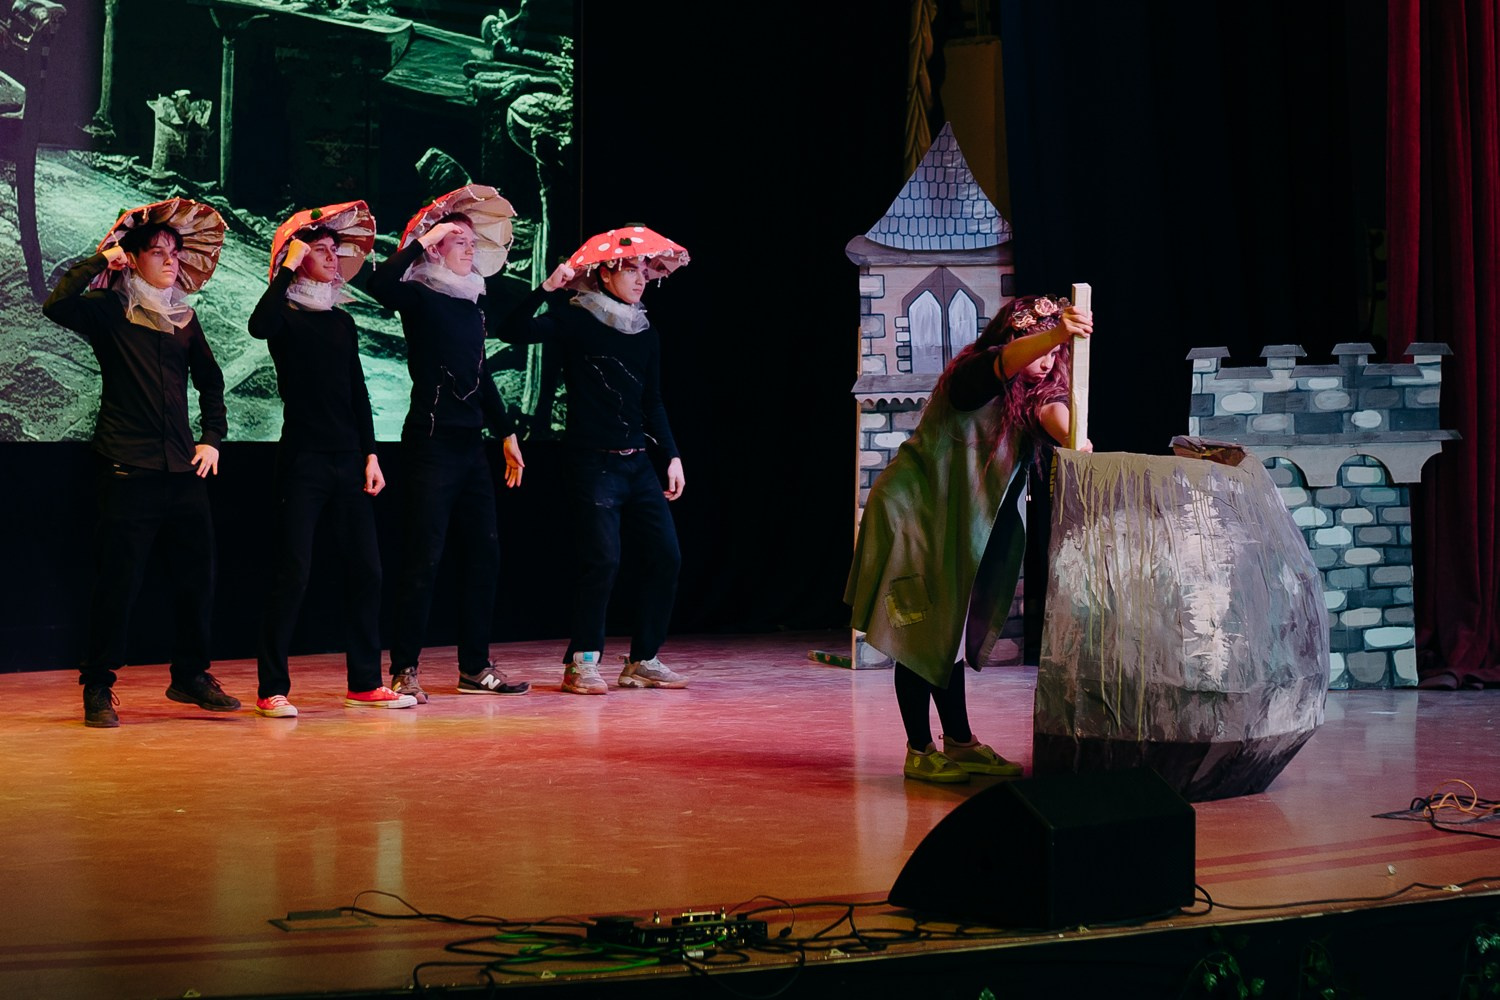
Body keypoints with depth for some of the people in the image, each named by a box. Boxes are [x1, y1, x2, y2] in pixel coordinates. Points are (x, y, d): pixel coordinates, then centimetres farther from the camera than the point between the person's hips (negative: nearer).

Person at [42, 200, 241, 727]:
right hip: (128, 467, -5)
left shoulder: (184, 317, 15)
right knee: (118, 580, -5)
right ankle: (98, 690, 3)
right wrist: (99, 261, -14)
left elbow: (210, 380, 25)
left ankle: (191, 675, 22)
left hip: (183, 468, 5)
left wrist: (212, 437, 15)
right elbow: (56, 306, -20)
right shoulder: (109, 310, -1)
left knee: (197, 575, 7)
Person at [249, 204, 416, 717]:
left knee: (365, 569, 5)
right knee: (292, 573, -8)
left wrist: (371, 454, 10)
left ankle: (365, 682, 13)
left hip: (348, 460, 6)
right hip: (302, 458, -6)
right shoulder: (286, 316, -3)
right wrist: (288, 266, -20)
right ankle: (272, 688, -4)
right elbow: (259, 326, -28)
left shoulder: (342, 322, 15)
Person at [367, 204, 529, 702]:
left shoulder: (473, 303, 16)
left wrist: (506, 433, 23)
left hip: (470, 444, 8)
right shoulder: (419, 298, -5)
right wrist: (422, 241, -19)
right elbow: (379, 283, -28)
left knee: (484, 553, 7)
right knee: (424, 558, -8)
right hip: (431, 440, -8)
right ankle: (404, 670, -3)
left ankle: (475, 667, 15)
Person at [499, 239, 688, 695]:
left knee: (664, 555, 3)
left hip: (638, 462, 7)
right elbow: (513, 332, -18)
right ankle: (580, 663, -2)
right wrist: (547, 288, -27)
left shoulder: (646, 335, 13)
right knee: (603, 559, -14)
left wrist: (672, 456, 13)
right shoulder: (576, 322, -5)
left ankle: (643, 660, 13)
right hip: (594, 463, -7)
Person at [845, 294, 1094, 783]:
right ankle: (919, 752, -1)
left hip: (957, 523, 8)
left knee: (950, 629, 14)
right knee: (920, 633, -5)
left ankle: (959, 742, 20)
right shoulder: (974, 374, -18)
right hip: (915, 510, -8)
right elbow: (1007, 360, -41)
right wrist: (1055, 333, -60)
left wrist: (1074, 437, -41)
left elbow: (1051, 410, -18)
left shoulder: (1037, 388, 4)